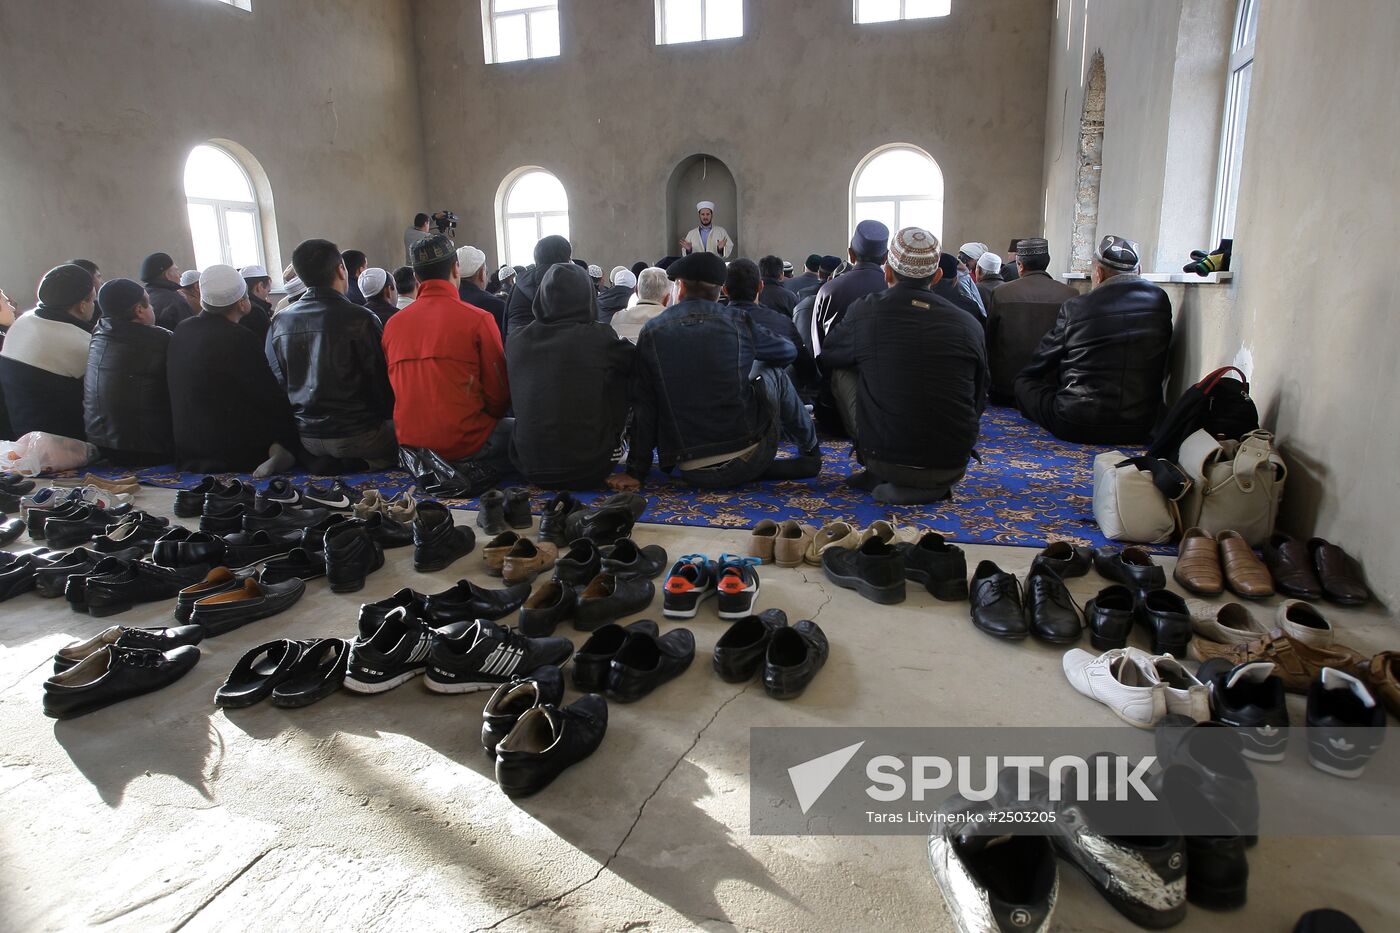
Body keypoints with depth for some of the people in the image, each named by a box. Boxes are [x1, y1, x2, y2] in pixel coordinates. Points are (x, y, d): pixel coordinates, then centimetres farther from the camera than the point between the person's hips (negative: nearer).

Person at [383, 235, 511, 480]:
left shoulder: (393, 324, 5)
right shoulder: (478, 319, -9)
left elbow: (396, 389, 15)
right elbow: (498, 394, -4)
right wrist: (490, 418, 16)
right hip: (465, 442, -6)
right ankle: (476, 472, -8)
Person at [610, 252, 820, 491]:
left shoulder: (651, 332, -1)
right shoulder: (736, 322, -4)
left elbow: (643, 407, 0)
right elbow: (788, 351, 14)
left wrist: (636, 471, 6)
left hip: (692, 473, 1)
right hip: (747, 461, -1)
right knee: (773, 373, 21)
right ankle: (811, 452, 34)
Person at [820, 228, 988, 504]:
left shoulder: (865, 310, -6)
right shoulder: (970, 324, -1)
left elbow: (825, 358, 15)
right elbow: (979, 401, 11)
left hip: (886, 459, -3)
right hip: (953, 468, 3)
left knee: (842, 371, 15)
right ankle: (933, 483, 16)